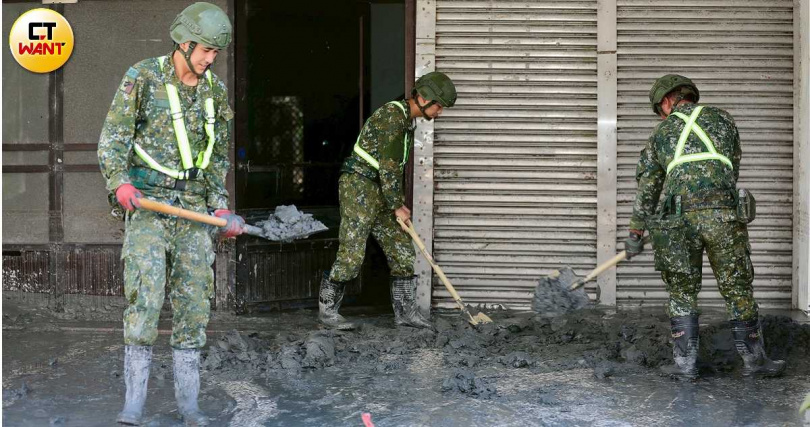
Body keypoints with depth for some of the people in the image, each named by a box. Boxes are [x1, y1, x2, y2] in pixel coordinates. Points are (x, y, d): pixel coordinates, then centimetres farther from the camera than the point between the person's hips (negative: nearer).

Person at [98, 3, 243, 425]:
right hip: (147, 202, -4)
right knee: (144, 298, -15)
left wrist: (222, 207, 8)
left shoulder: (216, 90, 7)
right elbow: (113, 140, -8)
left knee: (192, 302, 2)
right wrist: (120, 183, -24)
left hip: (193, 206, 4)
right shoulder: (142, 77, -7)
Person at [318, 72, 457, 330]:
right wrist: (397, 206, -12)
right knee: (352, 255, -10)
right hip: (358, 186, -10)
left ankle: (405, 311, 12)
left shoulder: (407, 120, 16)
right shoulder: (393, 115, -16)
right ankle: (327, 311, 2)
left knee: (402, 250, 6)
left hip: (378, 192, 10)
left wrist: (399, 203, 13)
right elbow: (388, 166, -18)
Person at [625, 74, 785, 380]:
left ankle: (685, 363, 10)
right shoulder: (722, 119, 19)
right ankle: (753, 359, 16)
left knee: (681, 292, 11)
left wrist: (635, 233, 28)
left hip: (678, 216, 1)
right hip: (723, 215, -1)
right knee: (738, 290, 8)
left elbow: (647, 186, 22)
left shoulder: (662, 132, 20)